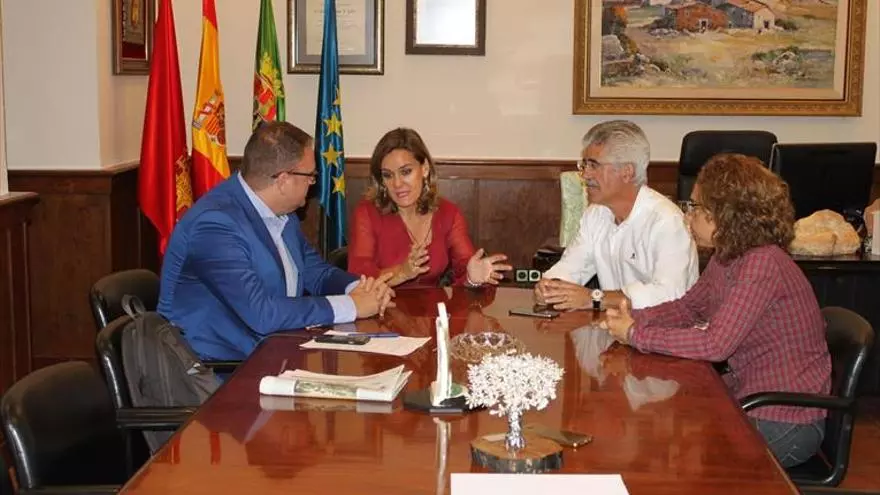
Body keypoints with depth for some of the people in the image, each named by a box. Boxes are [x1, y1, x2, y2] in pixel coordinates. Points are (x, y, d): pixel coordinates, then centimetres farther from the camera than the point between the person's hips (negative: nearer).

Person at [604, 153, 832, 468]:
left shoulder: (763, 264, -26)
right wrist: (633, 319, -7)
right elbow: (689, 307, 12)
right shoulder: (727, 257, 2)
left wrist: (636, 335, -22)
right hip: (746, 395, 8)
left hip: (784, 422, -8)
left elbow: (715, 344, -30)